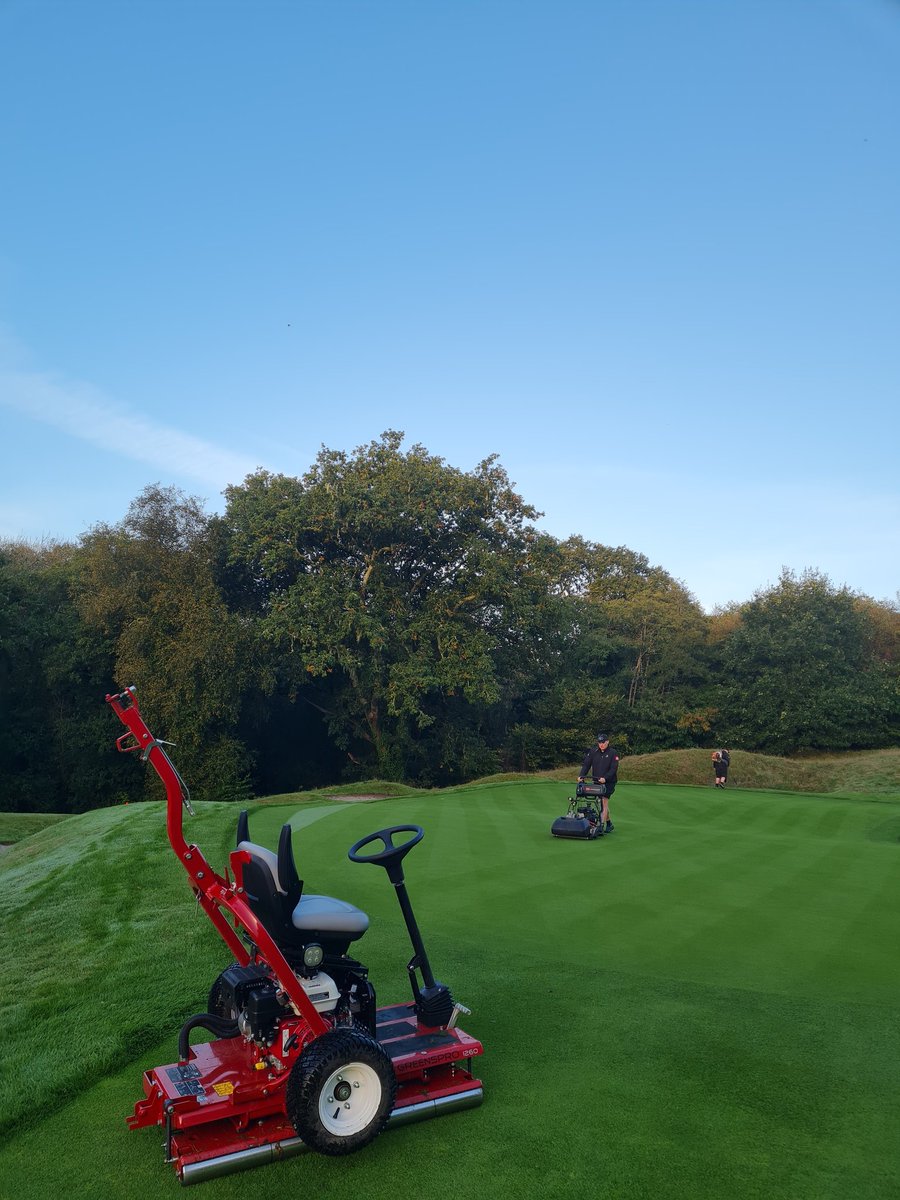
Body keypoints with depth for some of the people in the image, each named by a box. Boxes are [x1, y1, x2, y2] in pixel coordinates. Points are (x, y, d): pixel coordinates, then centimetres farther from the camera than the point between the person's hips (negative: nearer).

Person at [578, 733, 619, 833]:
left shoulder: (613, 753, -7)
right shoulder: (593, 751, 3)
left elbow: (613, 769, -14)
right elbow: (586, 764, 0)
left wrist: (605, 778, -29)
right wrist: (581, 776, -15)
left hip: (609, 782, -4)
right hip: (597, 782, 4)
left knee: (604, 801, -15)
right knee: (602, 803, 10)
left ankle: (602, 826, -18)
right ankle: (609, 824, 24)